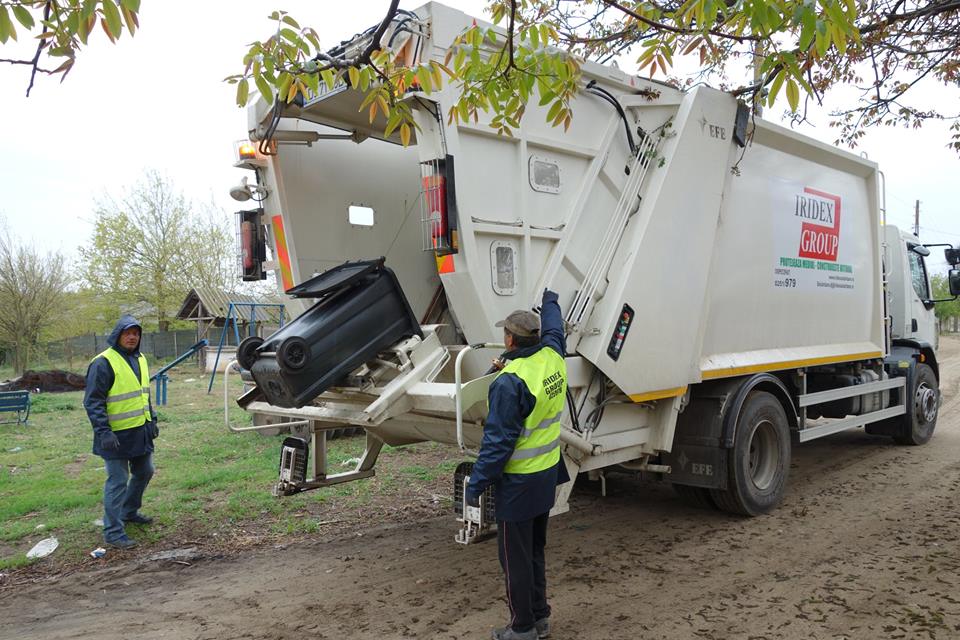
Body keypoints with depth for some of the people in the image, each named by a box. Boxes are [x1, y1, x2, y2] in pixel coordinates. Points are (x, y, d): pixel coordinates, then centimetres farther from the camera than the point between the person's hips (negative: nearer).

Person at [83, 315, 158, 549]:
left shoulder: (139, 359, 11)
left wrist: (152, 420, 18)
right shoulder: (103, 363, -15)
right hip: (117, 435, -8)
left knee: (144, 472, 19)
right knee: (117, 481, -2)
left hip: (141, 431, 8)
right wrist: (103, 431, -23)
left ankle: (129, 511, 39)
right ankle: (113, 532, 9)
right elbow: (92, 401, -17)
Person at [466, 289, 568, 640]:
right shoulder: (552, 358, -2)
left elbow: (498, 441, -23)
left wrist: (476, 483, -15)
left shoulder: (509, 381, -25)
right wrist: (550, 302, 41)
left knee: (515, 556, 7)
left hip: (519, 482, -8)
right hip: (549, 474, 8)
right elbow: (553, 331, 22)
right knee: (535, 550, 21)